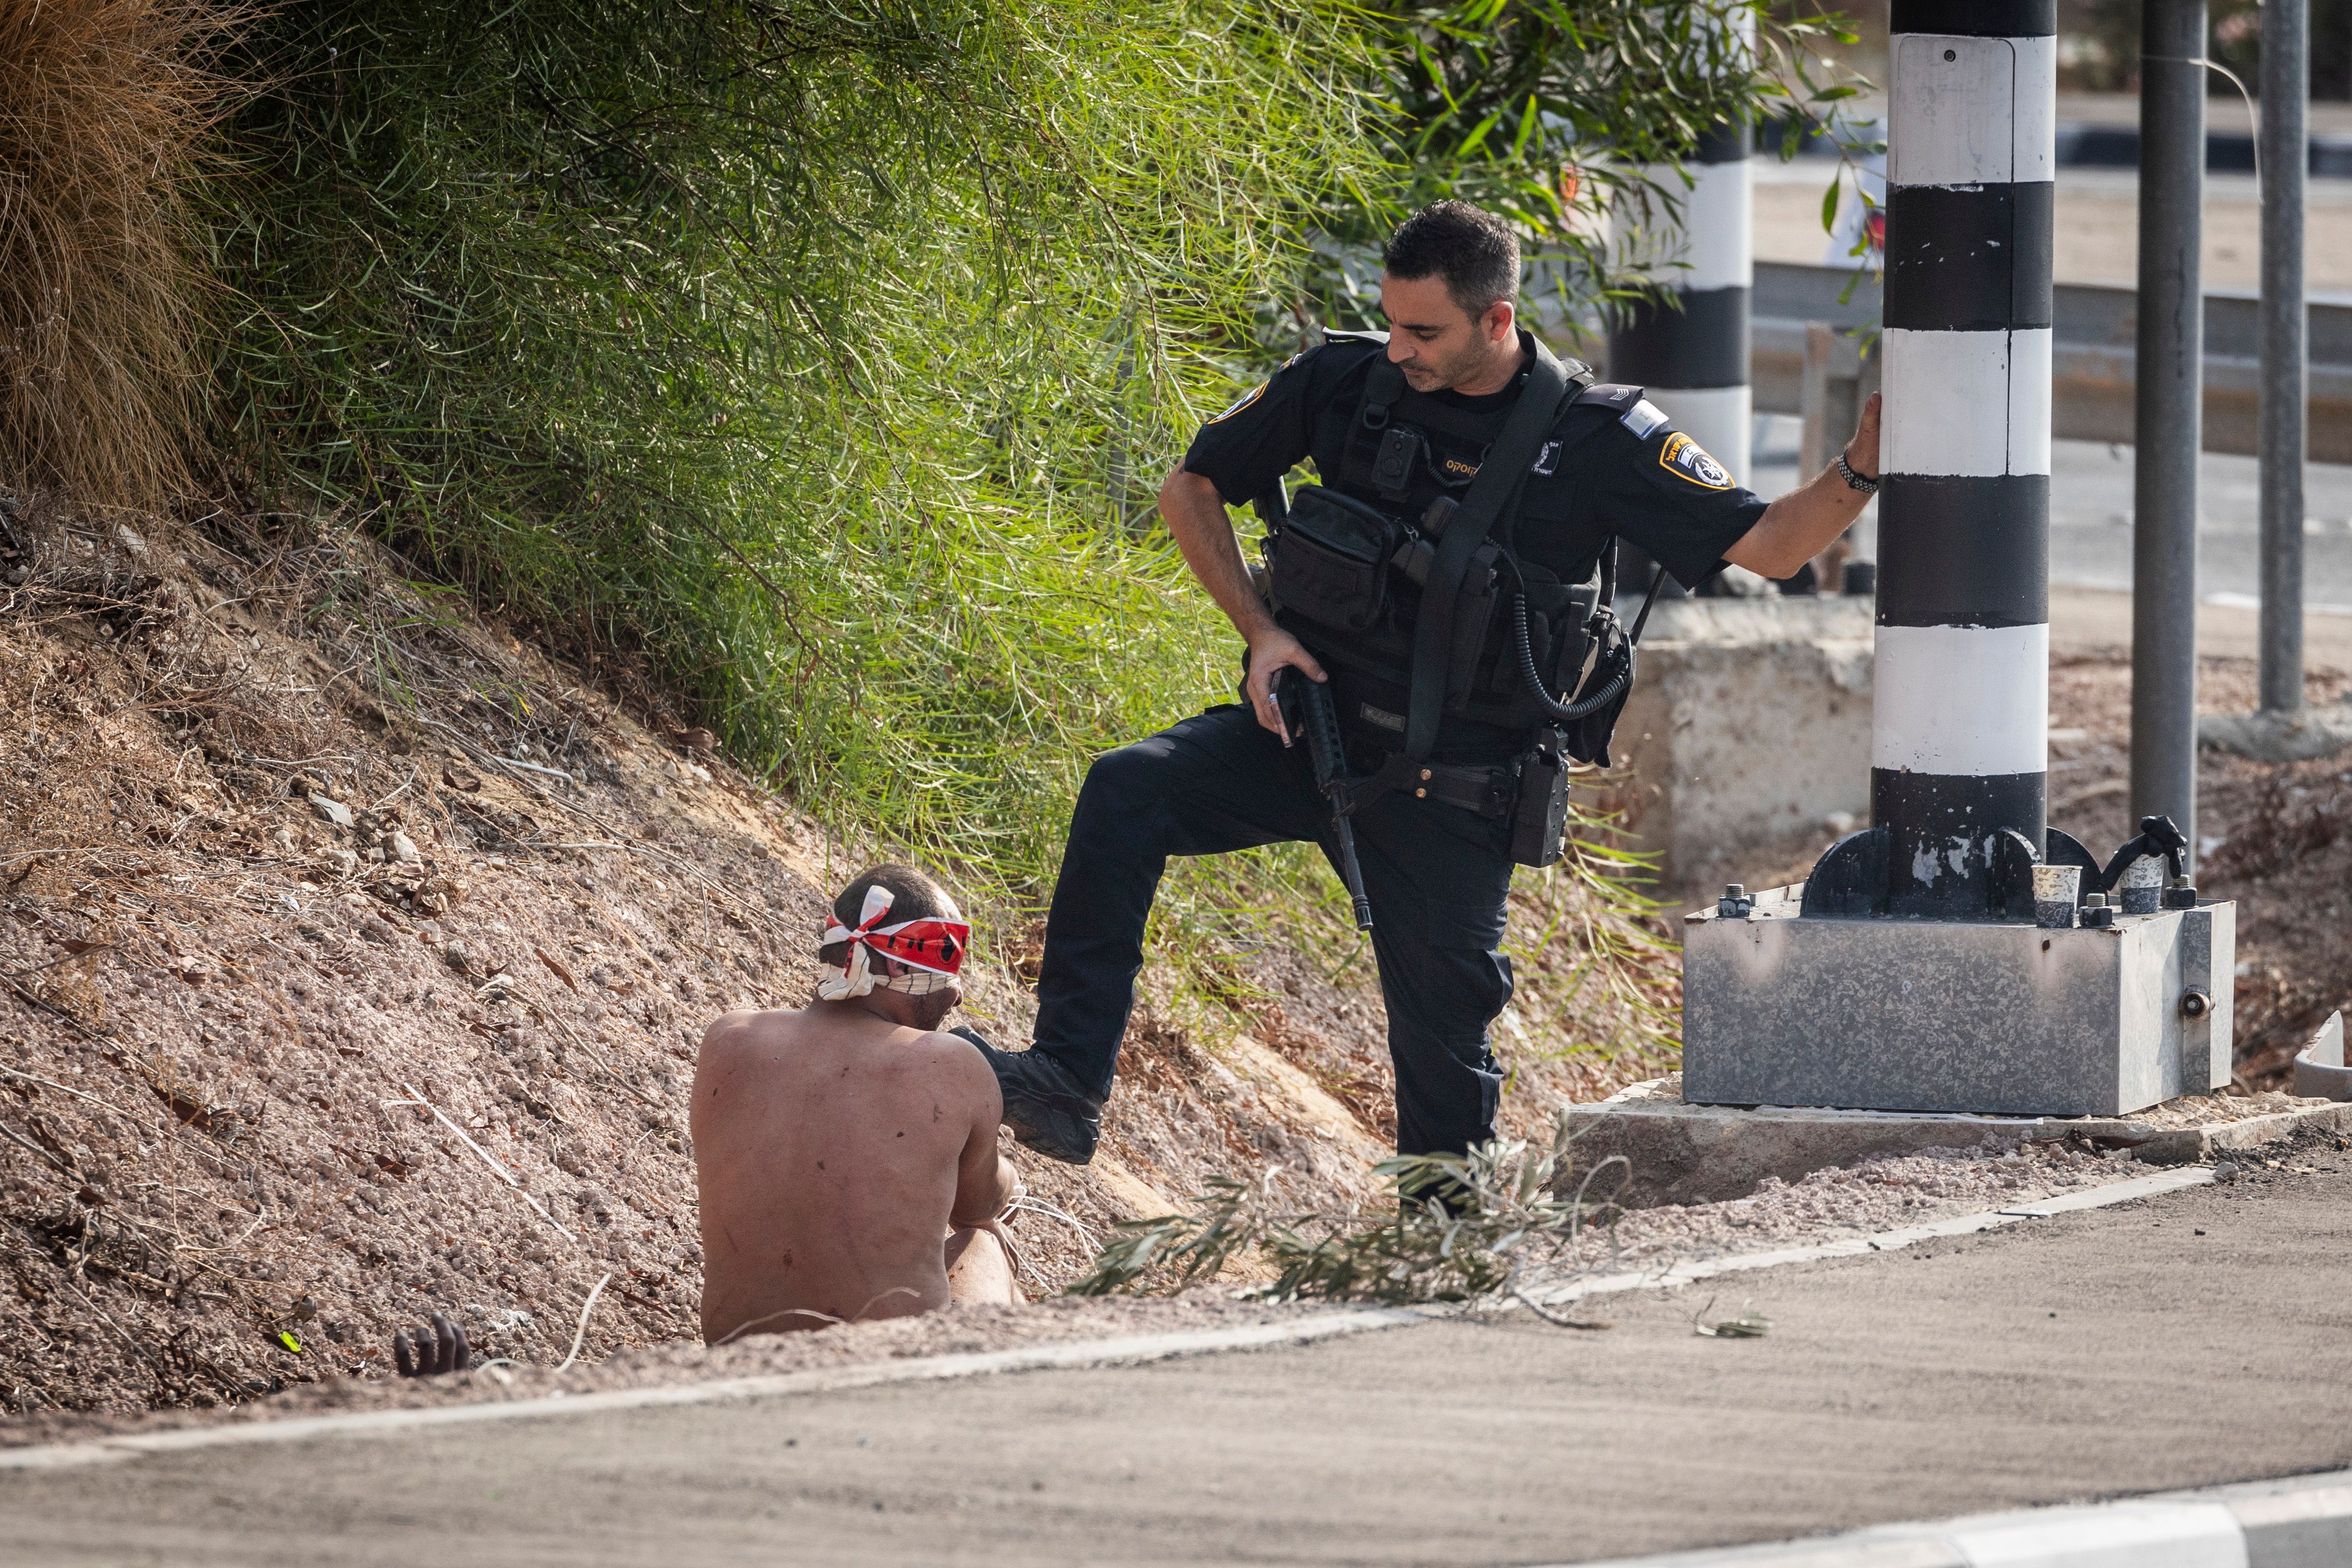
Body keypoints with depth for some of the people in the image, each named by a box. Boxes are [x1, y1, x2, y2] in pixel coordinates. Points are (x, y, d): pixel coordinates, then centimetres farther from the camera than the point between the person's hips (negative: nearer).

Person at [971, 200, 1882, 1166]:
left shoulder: (1595, 441, -9)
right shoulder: (1348, 382, -2)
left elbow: (1770, 546, -8)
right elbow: (1190, 487, 10)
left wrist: (1859, 472, -27)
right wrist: (1258, 629, -3)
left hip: (1448, 788, -2)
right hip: (1308, 731, 2)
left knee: (1443, 1031, 2)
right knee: (1125, 793, -22)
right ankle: (1065, 1090, -26)